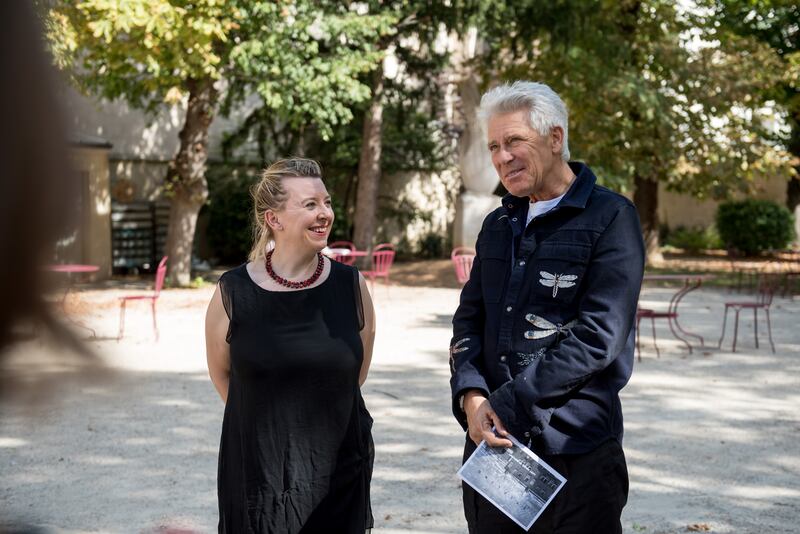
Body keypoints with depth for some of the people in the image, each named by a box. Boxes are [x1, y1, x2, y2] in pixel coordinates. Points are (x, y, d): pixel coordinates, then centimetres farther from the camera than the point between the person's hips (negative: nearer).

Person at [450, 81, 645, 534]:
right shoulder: (498, 224, 13)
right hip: (491, 442, 6)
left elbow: (599, 336, -16)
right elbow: (469, 319, 11)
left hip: (575, 450, -5)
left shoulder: (610, 217, -8)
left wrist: (506, 404, -16)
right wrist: (470, 394, -8)